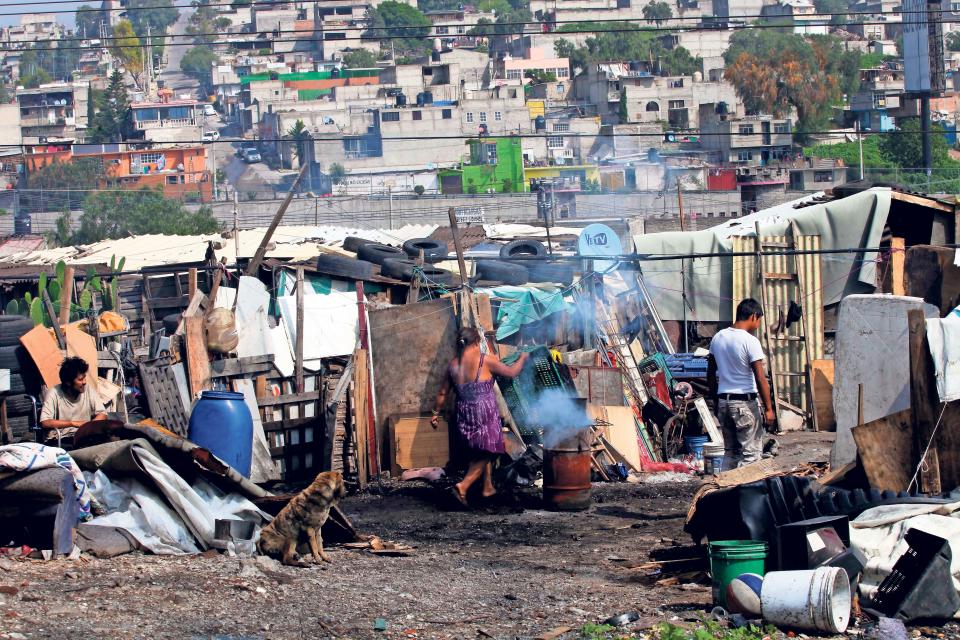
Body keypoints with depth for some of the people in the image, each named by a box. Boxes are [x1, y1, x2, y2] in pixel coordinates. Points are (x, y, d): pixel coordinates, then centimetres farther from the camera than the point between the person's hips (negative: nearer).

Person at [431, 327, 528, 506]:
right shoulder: (486, 360, -9)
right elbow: (511, 372, 1)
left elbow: (443, 393, 10)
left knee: (481, 452, 21)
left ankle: (488, 487, 27)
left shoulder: (453, 365, 4)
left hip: (464, 415, 6)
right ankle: (463, 485, -17)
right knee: (484, 454, 0)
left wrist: (436, 413, 24)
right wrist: (522, 359, 20)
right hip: (485, 413, -6)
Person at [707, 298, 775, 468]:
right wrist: (768, 408, -10)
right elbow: (760, 378, -15)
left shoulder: (718, 338, 7)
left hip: (723, 401, 7)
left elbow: (710, 374, 13)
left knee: (730, 451, 14)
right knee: (751, 453, -2)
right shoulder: (750, 341, -14)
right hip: (745, 403, -7)